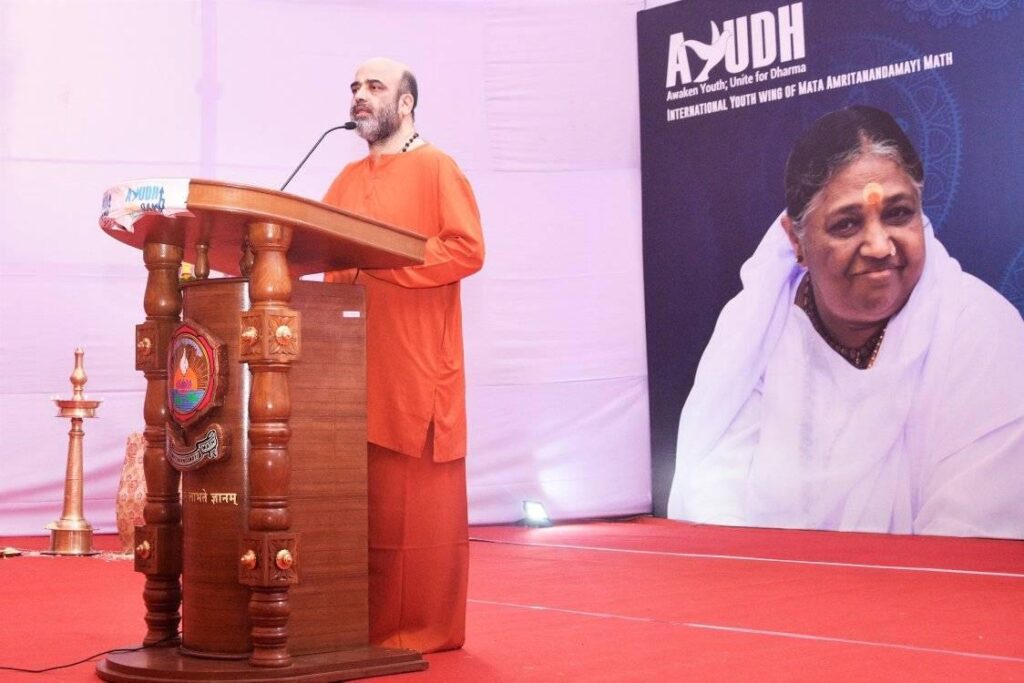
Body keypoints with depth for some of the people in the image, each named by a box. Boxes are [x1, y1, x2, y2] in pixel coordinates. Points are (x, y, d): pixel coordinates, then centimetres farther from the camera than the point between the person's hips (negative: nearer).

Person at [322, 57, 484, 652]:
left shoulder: (437, 167, 0)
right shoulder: (347, 180, 20)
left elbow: (468, 248, -11)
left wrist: (388, 260, -16)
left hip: (418, 364, -6)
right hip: (358, 368, 6)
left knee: (423, 502, -3)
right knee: (368, 500, 6)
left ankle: (430, 629, 5)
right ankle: (372, 625, 13)